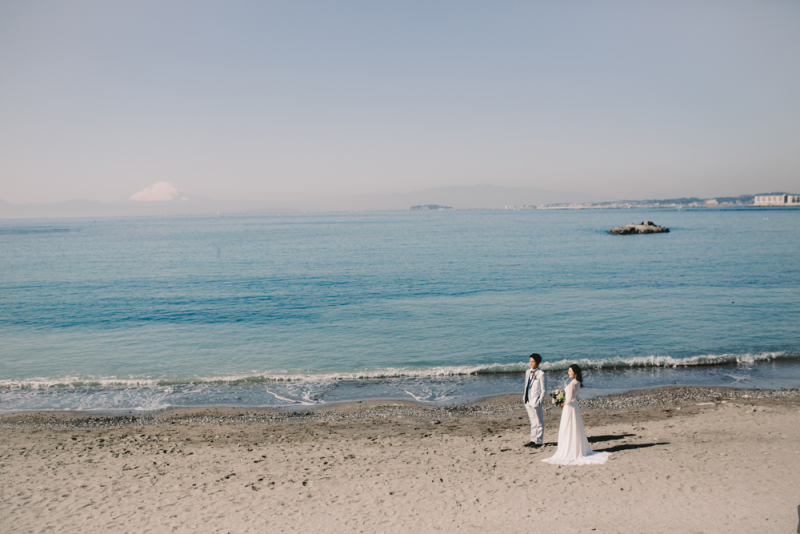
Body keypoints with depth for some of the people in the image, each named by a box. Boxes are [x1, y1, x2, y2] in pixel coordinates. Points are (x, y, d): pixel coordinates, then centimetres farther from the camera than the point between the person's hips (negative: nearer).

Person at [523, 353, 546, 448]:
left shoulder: (541, 374, -10)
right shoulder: (527, 372, 11)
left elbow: (543, 390, -9)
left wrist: (539, 401, -14)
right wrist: (524, 397, 13)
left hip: (535, 401, -7)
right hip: (527, 401, 7)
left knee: (539, 422, 3)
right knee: (533, 422, 16)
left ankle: (538, 441, 10)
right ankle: (533, 440, 23)